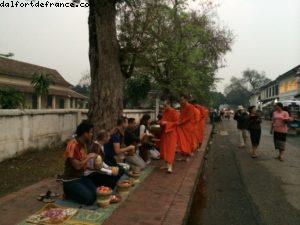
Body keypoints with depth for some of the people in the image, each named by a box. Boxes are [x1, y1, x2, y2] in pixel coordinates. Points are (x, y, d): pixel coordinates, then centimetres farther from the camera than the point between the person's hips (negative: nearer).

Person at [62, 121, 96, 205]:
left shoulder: (83, 144, 5)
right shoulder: (72, 145, -22)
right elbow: (77, 166, -26)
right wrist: (89, 157, -14)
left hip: (81, 177, 8)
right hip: (70, 181, -8)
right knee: (90, 199, -18)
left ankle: (73, 192, 14)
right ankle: (68, 193, 4)